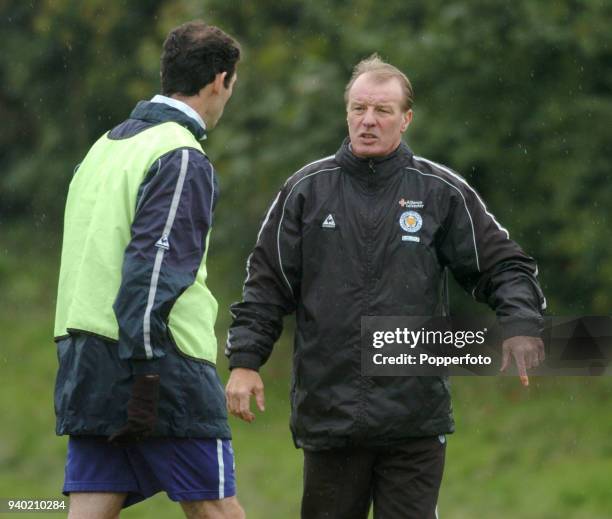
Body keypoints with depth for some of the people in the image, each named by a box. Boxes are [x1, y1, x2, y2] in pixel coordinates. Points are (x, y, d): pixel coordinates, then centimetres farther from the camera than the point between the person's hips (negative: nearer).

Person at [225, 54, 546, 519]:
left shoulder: (443, 192, 4)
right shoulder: (307, 189, 6)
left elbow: (503, 266, 7)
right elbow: (268, 283, 9)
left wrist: (521, 326, -11)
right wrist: (245, 360, 1)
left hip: (415, 415, -1)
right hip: (327, 411, 1)